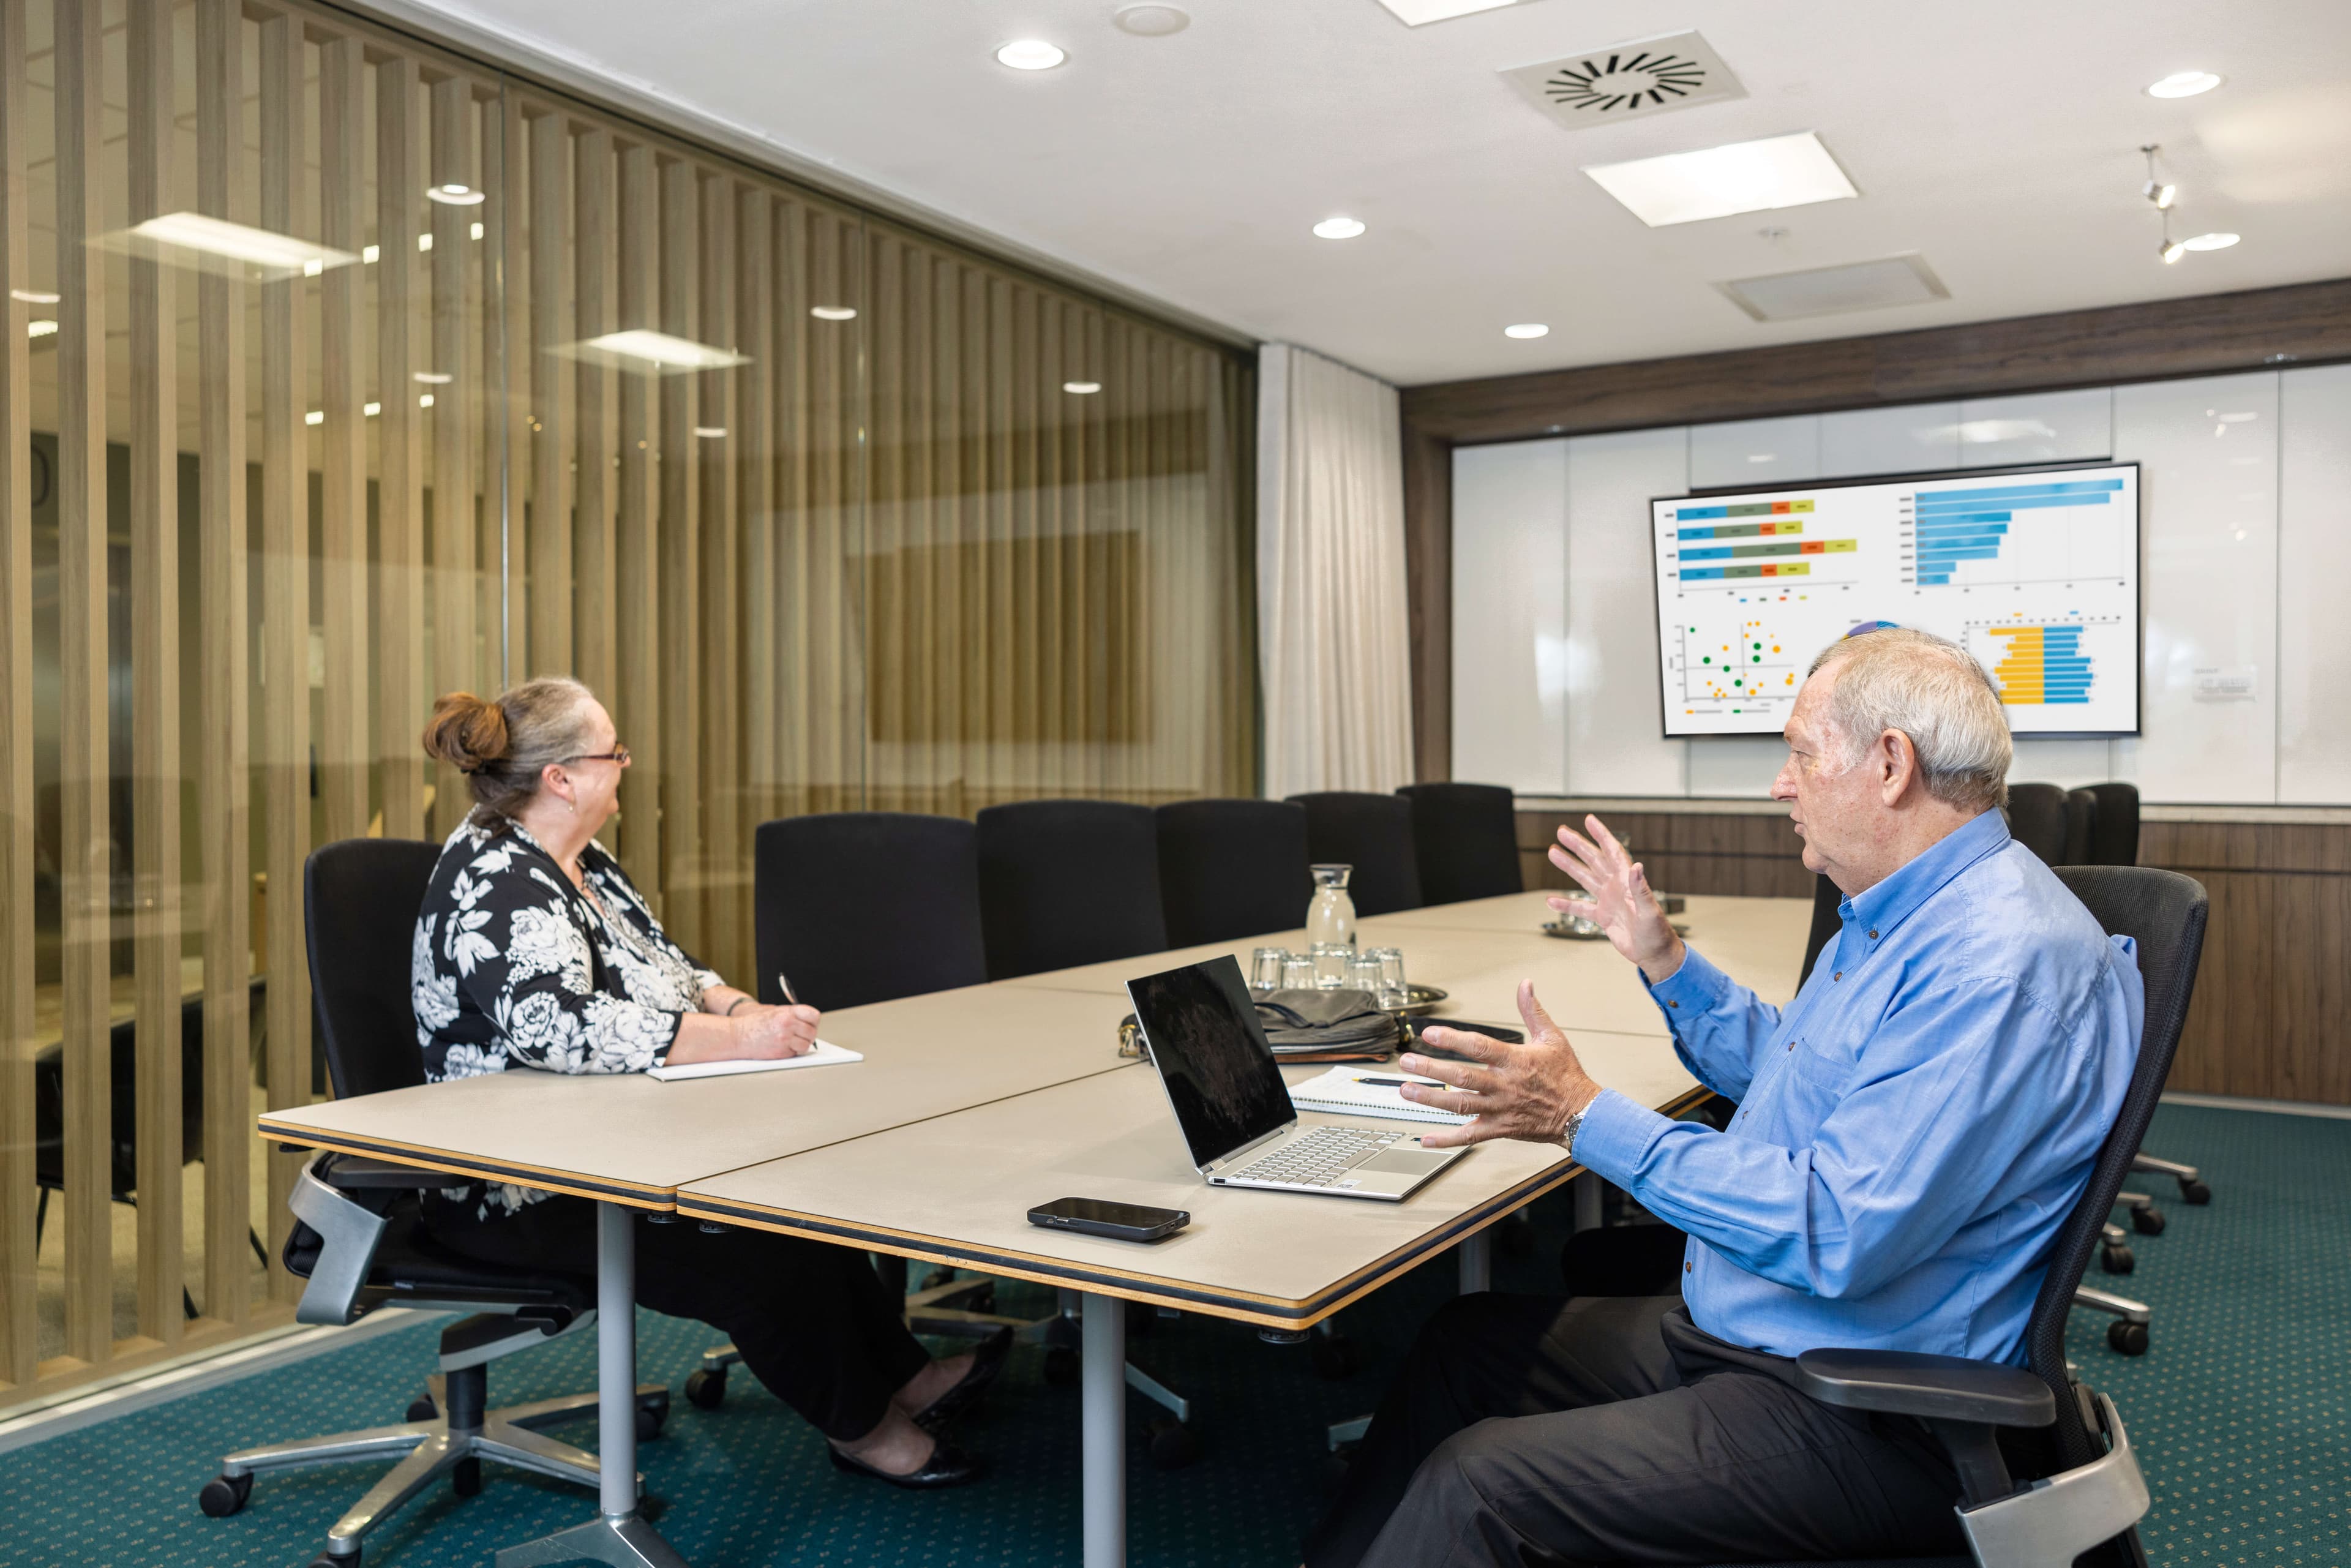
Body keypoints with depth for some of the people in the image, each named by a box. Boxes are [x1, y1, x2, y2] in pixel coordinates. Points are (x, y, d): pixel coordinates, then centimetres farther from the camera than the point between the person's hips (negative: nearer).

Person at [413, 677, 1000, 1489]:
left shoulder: (583, 864, 12)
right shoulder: (495, 884, -19)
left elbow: (664, 968, 19)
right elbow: (561, 1027, -32)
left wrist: (741, 1007, -2)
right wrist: (737, 1039, -31)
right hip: (519, 1194, -9)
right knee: (762, 1253, -20)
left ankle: (904, 1376, 0)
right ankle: (862, 1425, -1)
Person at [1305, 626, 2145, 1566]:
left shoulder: (2007, 962, -26)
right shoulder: (1892, 916, 10)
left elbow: (1839, 1235, -31)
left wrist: (1586, 1119, -27)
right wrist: (1662, 958, 16)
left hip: (1860, 1420, -11)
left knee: (1476, 1487, -20)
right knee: (1468, 1340, 15)